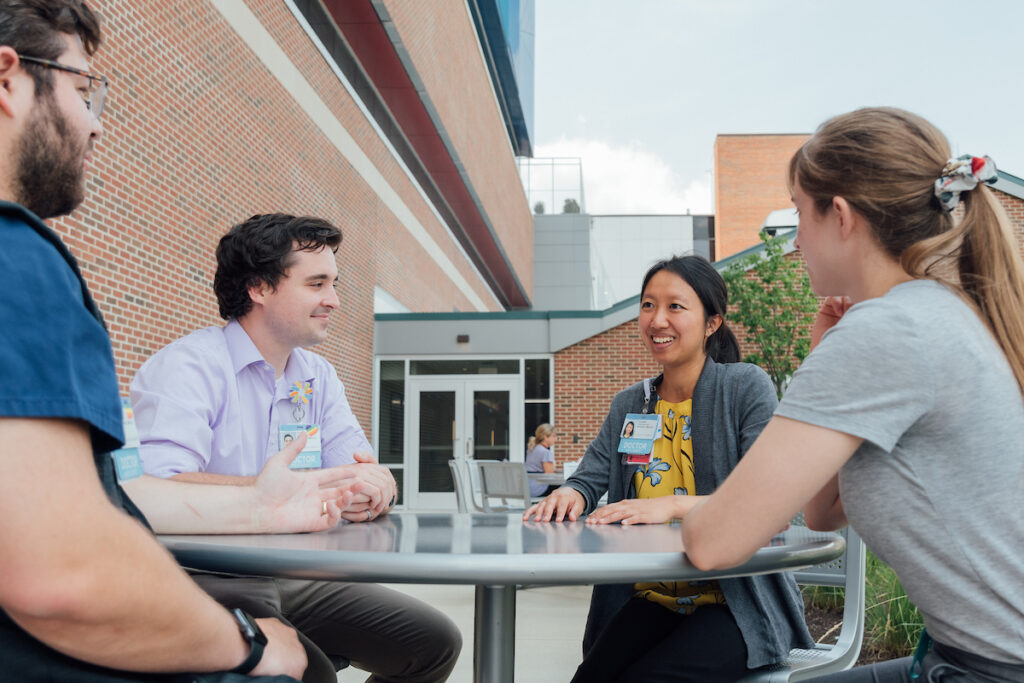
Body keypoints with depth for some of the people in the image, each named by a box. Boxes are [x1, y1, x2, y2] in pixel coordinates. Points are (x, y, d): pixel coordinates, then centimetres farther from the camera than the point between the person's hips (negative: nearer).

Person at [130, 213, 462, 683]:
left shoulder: (319, 377, 11)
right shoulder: (189, 366, -13)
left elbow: (368, 478, 5)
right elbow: (159, 489, -28)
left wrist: (374, 490, -21)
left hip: (291, 579, 7)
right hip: (201, 582, -7)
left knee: (435, 642, 2)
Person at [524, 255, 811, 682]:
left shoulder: (747, 387, -5)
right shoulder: (627, 405, 13)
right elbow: (590, 478, 8)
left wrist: (673, 506, -29)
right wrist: (570, 495, -17)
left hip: (740, 602, -4)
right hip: (651, 599, 4)